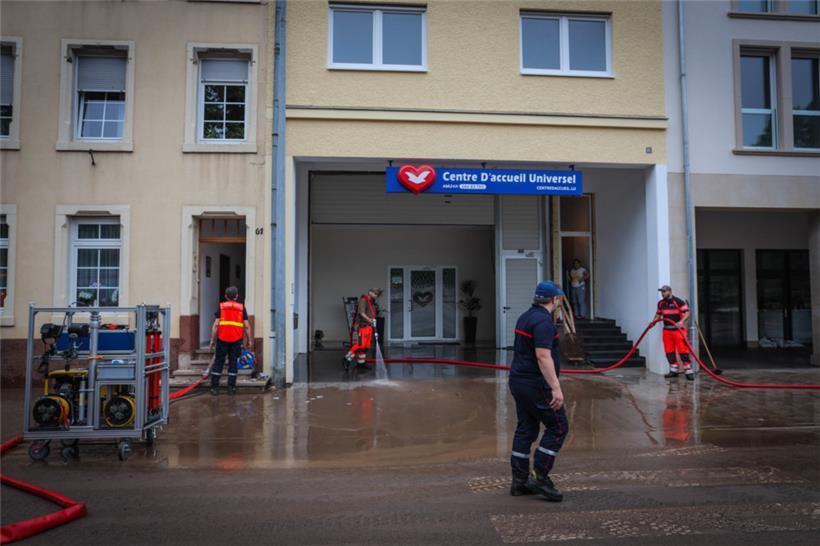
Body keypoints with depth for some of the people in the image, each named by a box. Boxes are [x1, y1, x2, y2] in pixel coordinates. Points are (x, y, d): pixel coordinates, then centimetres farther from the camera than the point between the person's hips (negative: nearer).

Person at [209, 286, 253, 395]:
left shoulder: (221, 307, 6)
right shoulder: (242, 308, 8)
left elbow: (216, 324, -2)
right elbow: (247, 326, 3)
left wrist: (212, 339, 2)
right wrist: (249, 341, 7)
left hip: (222, 339, 0)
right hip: (236, 340, 0)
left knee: (218, 362, 8)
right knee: (233, 363, 6)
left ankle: (214, 387, 8)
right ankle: (231, 388, 6)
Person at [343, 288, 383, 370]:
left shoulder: (372, 302, 21)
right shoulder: (363, 300, -9)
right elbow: (361, 313, -21)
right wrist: (369, 320, -29)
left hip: (368, 327, 10)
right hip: (361, 326, -10)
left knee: (366, 346, 9)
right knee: (360, 345, -15)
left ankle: (361, 363, 16)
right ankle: (347, 360, -7)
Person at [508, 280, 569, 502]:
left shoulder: (525, 317, 14)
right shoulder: (544, 321, -16)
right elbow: (543, 357, -25)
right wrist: (556, 388, -26)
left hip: (519, 380, 10)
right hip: (536, 384, -10)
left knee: (525, 429, 12)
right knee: (558, 427, 0)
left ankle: (519, 481, 17)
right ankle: (539, 477, 0)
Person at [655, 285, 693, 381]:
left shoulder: (678, 301, -10)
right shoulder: (660, 303, 9)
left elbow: (687, 312, -12)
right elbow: (658, 314, 22)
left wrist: (681, 321, -27)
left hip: (678, 329, -6)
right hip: (666, 330, 6)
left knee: (683, 350, -9)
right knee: (669, 351, 8)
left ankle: (688, 372, -4)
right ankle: (674, 370, 19)